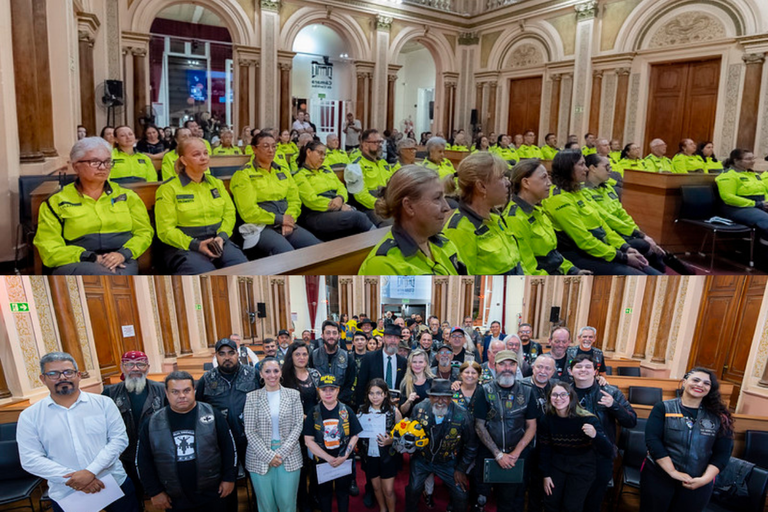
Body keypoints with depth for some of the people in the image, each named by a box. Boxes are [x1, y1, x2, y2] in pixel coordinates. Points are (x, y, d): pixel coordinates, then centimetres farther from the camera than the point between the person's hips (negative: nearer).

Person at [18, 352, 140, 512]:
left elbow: (119, 439, -5)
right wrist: (73, 478, -15)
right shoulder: (29, 416, 0)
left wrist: (91, 471, -17)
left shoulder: (103, 403, -1)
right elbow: (30, 459, -5)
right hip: (66, 498, 0)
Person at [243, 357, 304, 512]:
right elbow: (250, 431, -3)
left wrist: (282, 452, -10)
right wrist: (268, 455, -10)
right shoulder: (252, 397, 0)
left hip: (289, 456, 0)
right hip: (260, 457, 0)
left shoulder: (293, 395, 3)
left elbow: (298, 425, 0)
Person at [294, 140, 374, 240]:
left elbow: (341, 187, 18)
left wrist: (340, 198, -8)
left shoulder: (326, 169, 24)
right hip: (316, 215, -6)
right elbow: (312, 200, -10)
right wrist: (340, 207, -12)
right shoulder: (300, 175, 1)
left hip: (337, 210, 6)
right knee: (358, 216, -27)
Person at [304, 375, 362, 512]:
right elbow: (309, 440, -10)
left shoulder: (346, 411, -4)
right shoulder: (313, 413, -6)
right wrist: (328, 458, -17)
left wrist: (344, 457, -15)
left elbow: (354, 436, -3)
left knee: (343, 491, 14)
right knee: (324, 492, 14)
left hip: (344, 461, 0)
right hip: (322, 460, 0)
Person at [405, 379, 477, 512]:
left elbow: (471, 446, -9)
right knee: (413, 490, 0)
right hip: (422, 459, 1)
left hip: (448, 463, -1)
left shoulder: (463, 416, -23)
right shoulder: (419, 409, -19)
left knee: (461, 496, 1)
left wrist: (461, 470, -4)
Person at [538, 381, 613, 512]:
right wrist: (546, 475, 3)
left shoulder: (587, 419, -22)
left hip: (582, 467, -3)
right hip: (557, 463, 3)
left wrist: (595, 435, -44)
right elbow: (545, 449, 2)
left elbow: (609, 452, -26)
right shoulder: (546, 420, -12)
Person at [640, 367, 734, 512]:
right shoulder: (663, 408, -5)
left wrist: (705, 478, -11)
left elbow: (723, 452, 1)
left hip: (698, 484, 2)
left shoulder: (719, 416, 2)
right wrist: (673, 472, -19)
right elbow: (652, 440, -12)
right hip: (658, 477, -2)